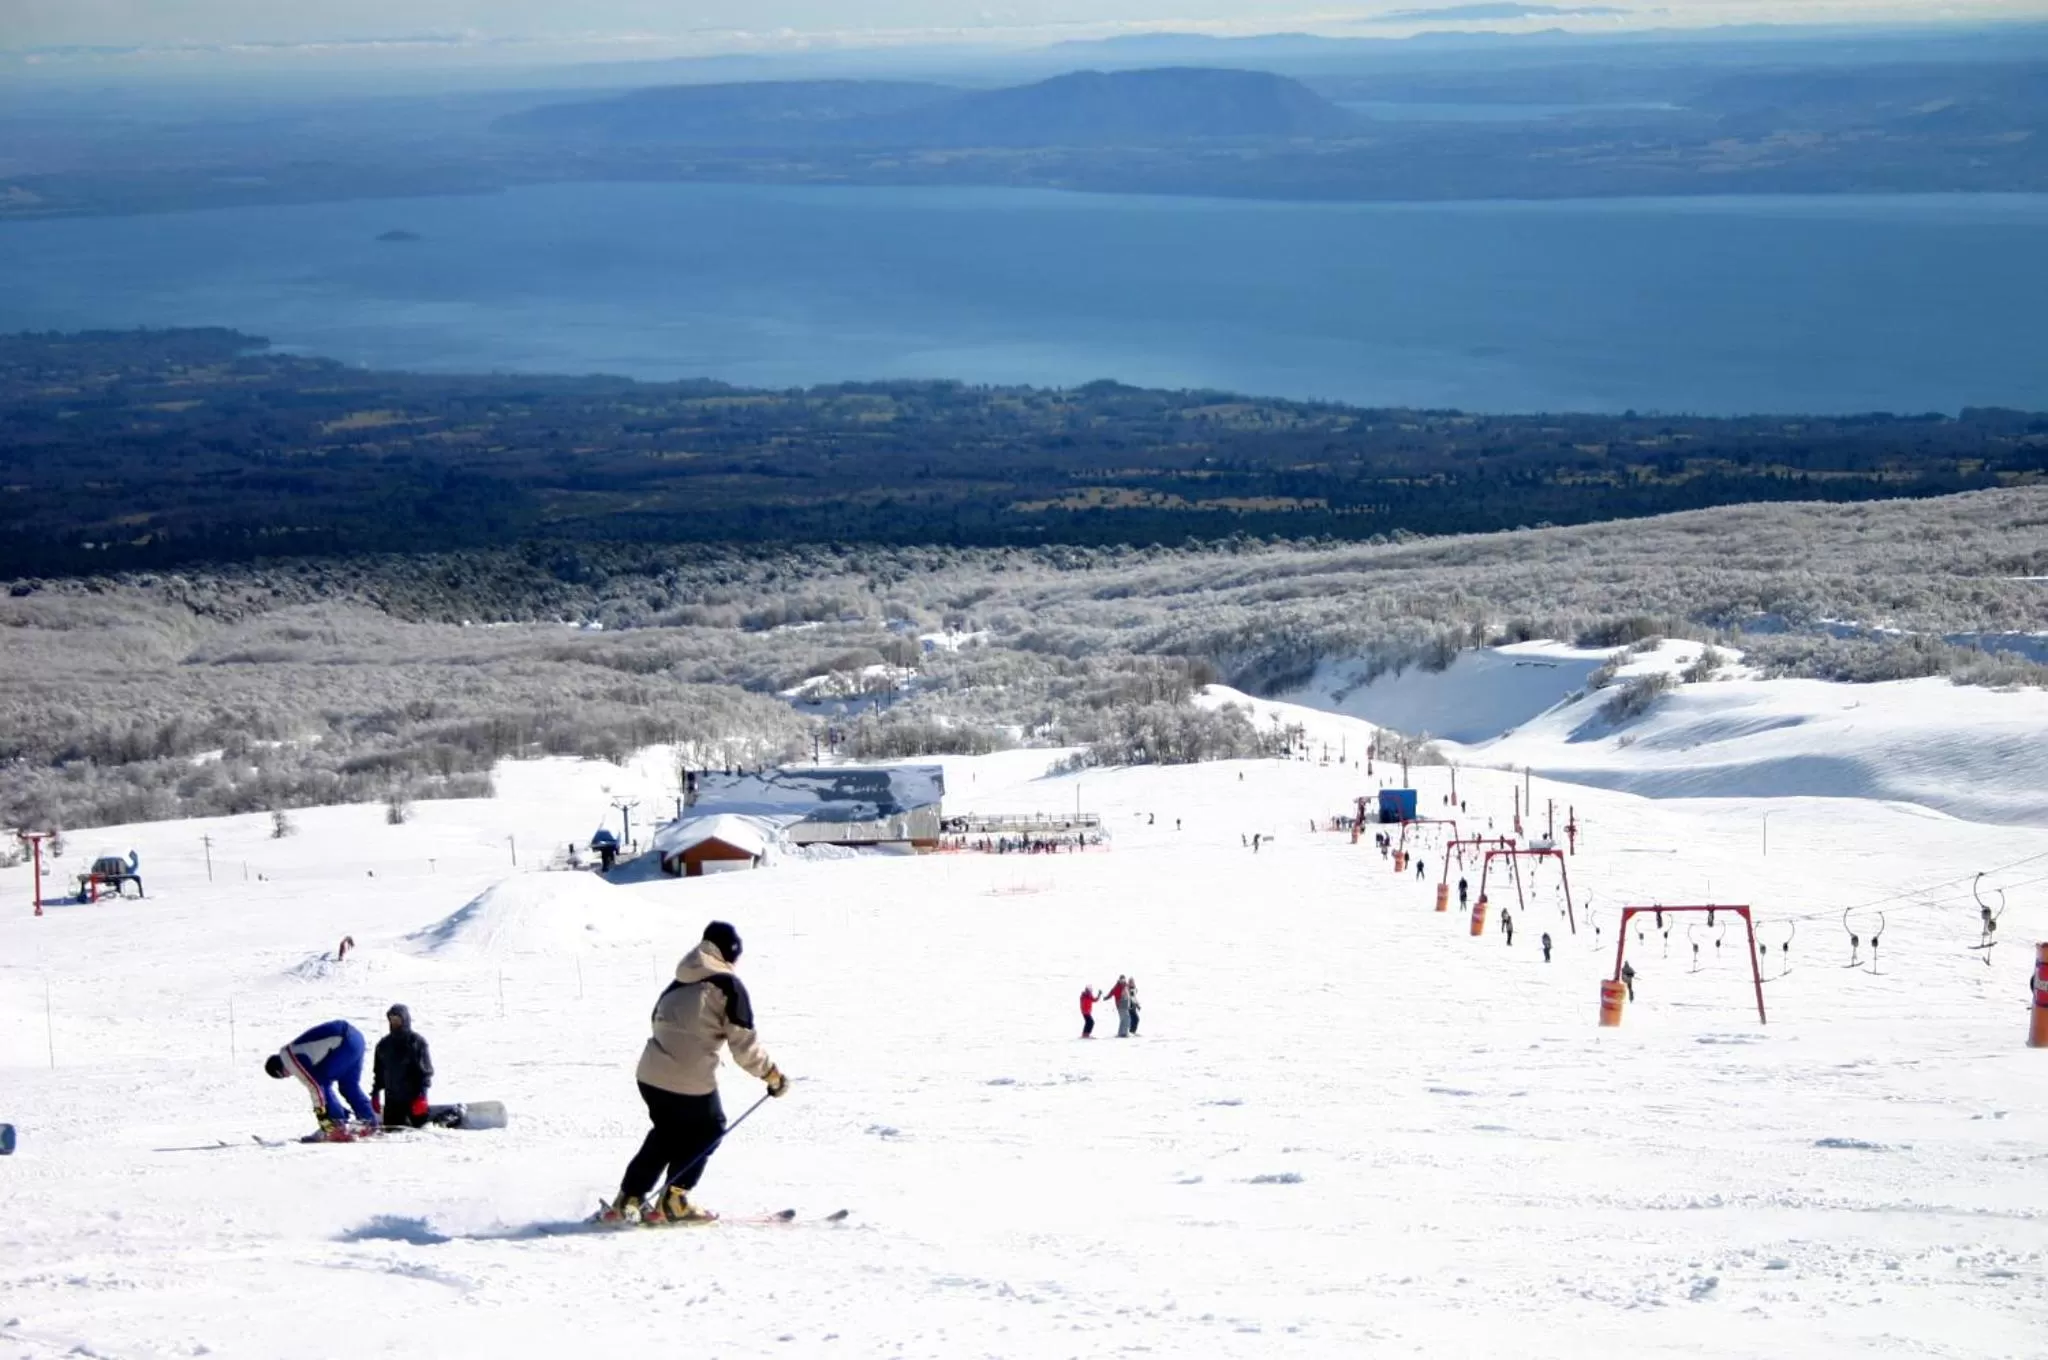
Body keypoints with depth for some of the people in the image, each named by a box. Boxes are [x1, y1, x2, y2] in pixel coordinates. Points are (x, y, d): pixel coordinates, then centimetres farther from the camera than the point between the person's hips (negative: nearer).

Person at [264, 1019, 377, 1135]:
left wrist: (321, 1114, -5)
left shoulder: (292, 1059, -7)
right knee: (349, 1084, 21)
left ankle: (337, 1126, 0)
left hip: (346, 1042, -10)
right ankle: (370, 1123, 25)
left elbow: (314, 1086, -10)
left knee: (320, 1081, 0)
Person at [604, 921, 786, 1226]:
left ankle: (627, 1200, 20)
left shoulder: (679, 983, 17)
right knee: (707, 1131, 17)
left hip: (650, 1074, 6)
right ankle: (673, 1201, 13)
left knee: (665, 1135, 25)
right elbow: (744, 1043, -7)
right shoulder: (728, 986, -4)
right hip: (691, 1082, -6)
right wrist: (773, 1075, 3)